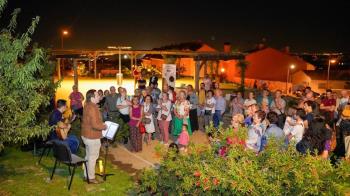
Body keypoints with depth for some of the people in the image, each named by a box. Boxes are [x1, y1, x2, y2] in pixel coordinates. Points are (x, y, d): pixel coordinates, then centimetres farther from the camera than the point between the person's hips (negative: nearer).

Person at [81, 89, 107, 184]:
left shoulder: (87, 105, 6)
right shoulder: (92, 108, -25)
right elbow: (95, 125, -30)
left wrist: (101, 123, 12)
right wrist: (104, 126, -14)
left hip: (86, 135, 10)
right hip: (92, 137, -10)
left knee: (88, 156, 21)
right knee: (93, 157, 4)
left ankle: (86, 175, 33)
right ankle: (91, 178, 17)